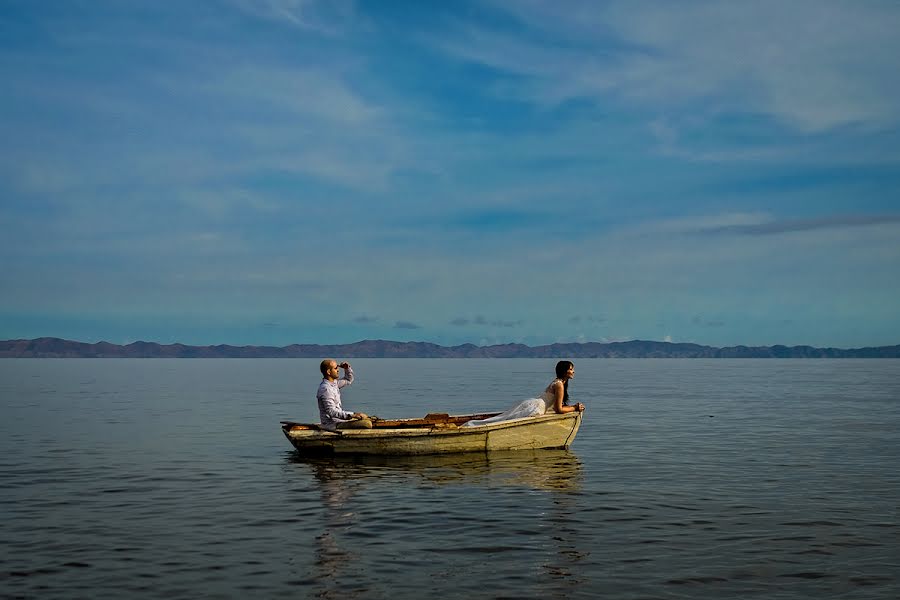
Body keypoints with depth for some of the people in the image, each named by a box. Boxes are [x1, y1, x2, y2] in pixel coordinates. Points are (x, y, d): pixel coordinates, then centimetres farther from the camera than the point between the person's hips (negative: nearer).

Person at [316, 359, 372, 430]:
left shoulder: (334, 382, 9)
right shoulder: (326, 389, -22)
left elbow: (348, 380, 28)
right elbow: (332, 412, -28)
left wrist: (347, 368, 8)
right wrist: (352, 415, -31)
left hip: (338, 418, 11)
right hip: (333, 424, -11)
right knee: (367, 424, -22)